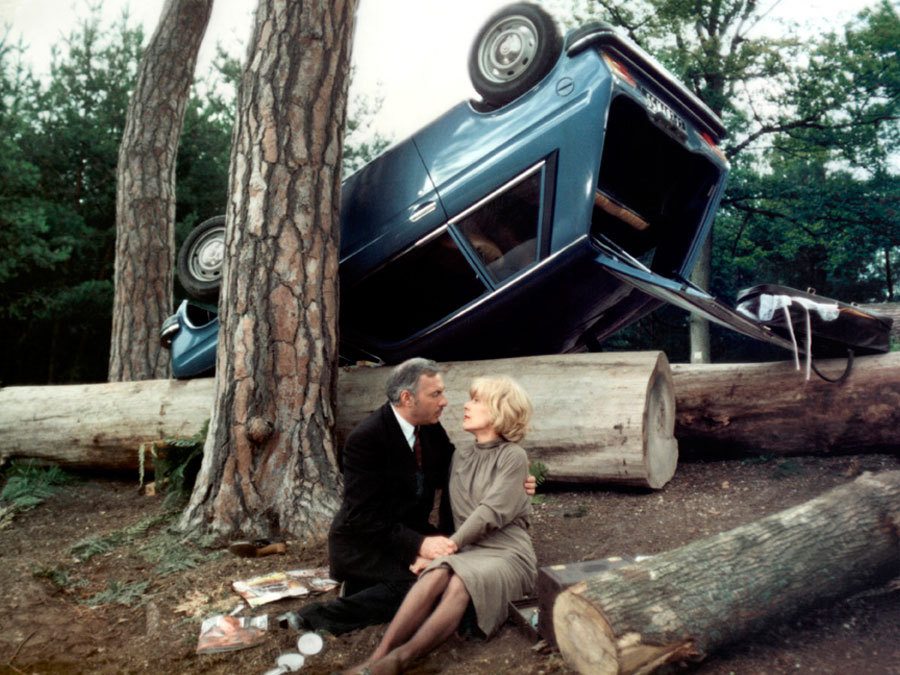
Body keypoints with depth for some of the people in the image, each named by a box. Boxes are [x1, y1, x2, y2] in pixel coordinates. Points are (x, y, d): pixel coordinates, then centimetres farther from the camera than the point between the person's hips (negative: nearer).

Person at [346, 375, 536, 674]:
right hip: (467, 550, 4)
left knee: (460, 582, -36)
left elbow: (491, 513, -12)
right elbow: (448, 513, 17)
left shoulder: (513, 456, -1)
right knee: (436, 575, -30)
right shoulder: (459, 457, 18)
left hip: (507, 553, -4)